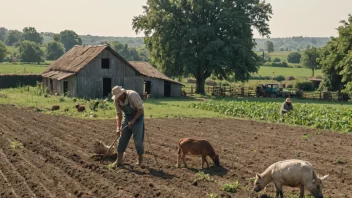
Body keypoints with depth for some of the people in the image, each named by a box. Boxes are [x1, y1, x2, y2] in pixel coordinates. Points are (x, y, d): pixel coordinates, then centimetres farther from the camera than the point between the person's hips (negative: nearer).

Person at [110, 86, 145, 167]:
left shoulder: (132, 95, -29)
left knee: (138, 140, -7)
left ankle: (140, 160, 11)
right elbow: (118, 114, -2)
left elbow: (140, 109, -21)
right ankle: (119, 160, 5)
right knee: (122, 138, 0)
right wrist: (118, 127, -11)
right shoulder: (116, 100, -12)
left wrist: (133, 121, -25)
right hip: (127, 116, 5)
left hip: (138, 115, -5)